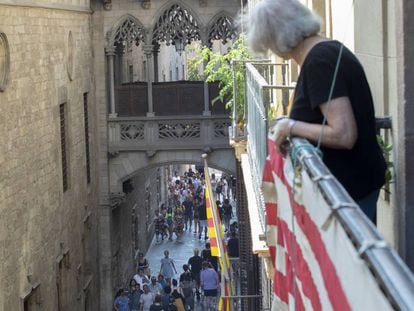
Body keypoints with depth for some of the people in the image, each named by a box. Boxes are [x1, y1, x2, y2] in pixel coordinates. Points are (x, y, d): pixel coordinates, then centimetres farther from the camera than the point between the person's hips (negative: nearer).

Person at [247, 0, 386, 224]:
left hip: (349, 187, -10)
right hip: (357, 180, 10)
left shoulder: (319, 62, -22)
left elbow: (343, 135, -28)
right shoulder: (330, 49, 7)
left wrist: (291, 126, -18)